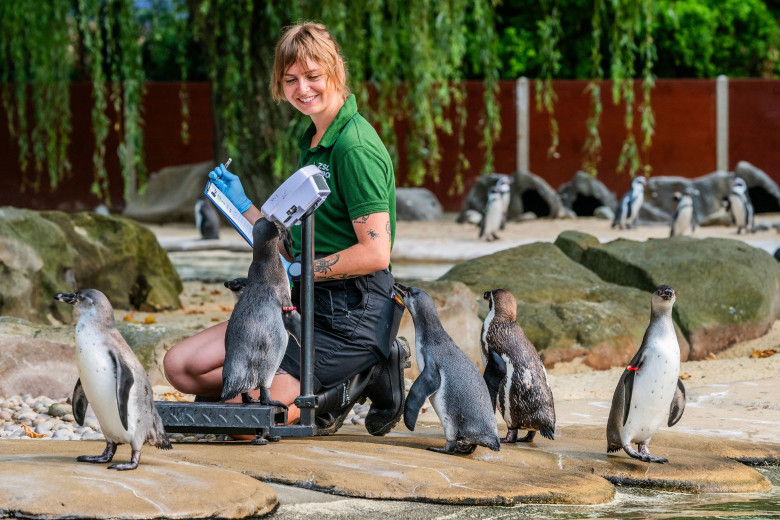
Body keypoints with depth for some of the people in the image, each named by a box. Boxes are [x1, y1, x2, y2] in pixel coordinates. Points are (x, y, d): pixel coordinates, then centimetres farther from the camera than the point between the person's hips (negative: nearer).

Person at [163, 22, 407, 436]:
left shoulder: (356, 148, -15)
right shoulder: (314, 143, 16)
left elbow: (375, 253, -21)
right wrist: (242, 206, 13)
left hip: (350, 315, -10)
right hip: (307, 305, 10)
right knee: (181, 366, 5)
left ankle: (369, 377, -2)